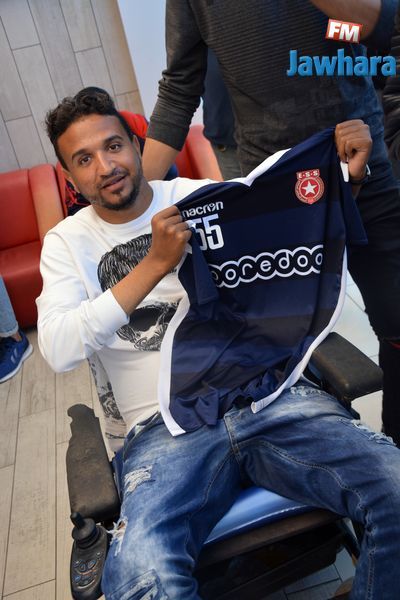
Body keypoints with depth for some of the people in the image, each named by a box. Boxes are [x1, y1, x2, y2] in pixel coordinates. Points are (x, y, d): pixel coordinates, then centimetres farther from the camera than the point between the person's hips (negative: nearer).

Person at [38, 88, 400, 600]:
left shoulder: (206, 195, 12)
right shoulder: (67, 242, 10)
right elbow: (58, 351, -7)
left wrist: (344, 176, -1)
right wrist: (154, 264, -15)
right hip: (167, 427, -1)